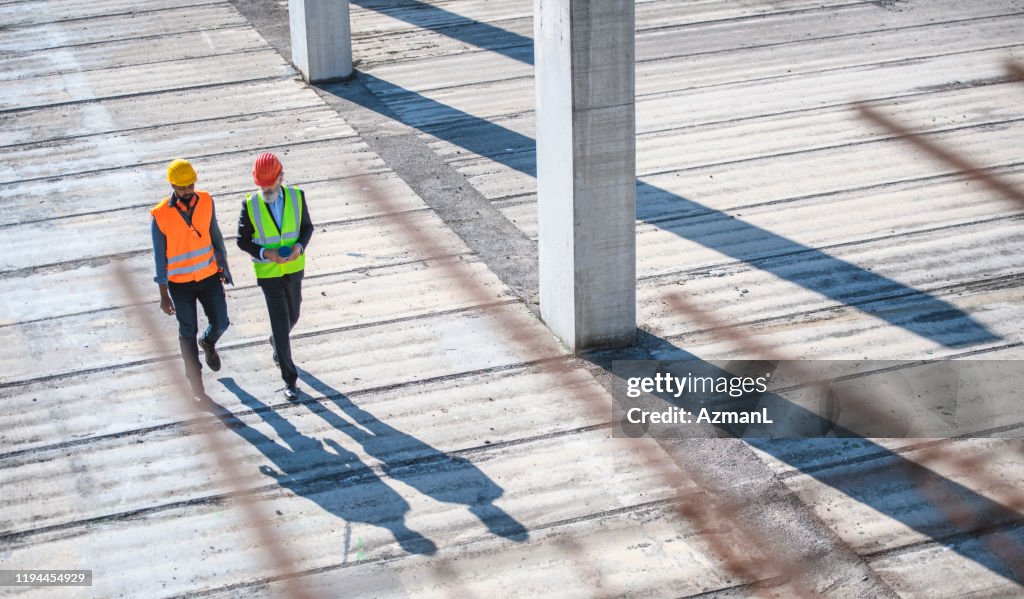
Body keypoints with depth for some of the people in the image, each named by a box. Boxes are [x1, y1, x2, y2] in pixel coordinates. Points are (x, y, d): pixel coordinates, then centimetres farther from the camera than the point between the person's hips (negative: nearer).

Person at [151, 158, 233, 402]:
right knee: (188, 332, 9)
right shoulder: (160, 215, -18)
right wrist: (164, 294, -9)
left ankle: (209, 344, 46)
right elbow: (159, 256, -12)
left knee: (220, 323, 7)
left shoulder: (206, 201, -8)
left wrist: (224, 266, 12)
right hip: (180, 283, -3)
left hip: (209, 276, 3)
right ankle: (196, 386, 22)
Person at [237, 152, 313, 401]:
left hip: (294, 269, 3)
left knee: (292, 316, 22)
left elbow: (307, 227, 1)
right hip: (268, 273, -3)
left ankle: (276, 343, 56)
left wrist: (299, 246, -19)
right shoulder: (250, 205, -18)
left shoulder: (296, 197, -12)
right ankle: (290, 379, 7)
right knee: (281, 324, -5)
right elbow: (243, 240, -8)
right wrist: (266, 253, -25)